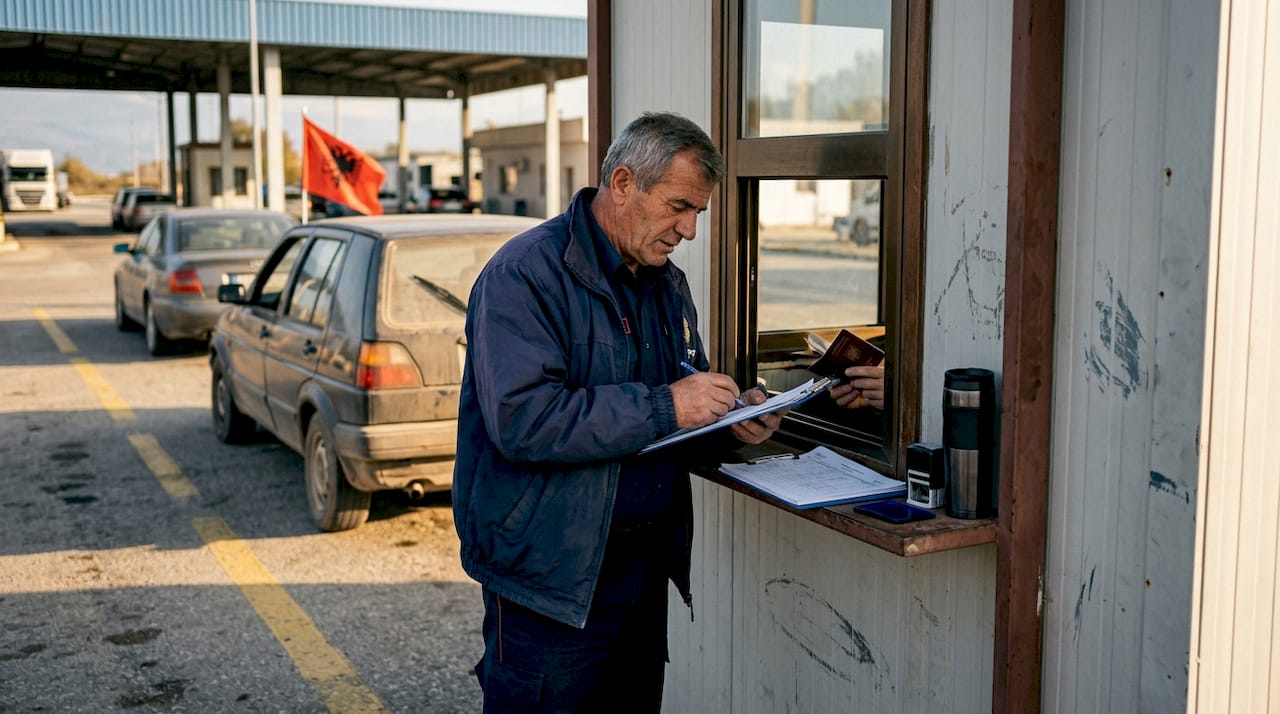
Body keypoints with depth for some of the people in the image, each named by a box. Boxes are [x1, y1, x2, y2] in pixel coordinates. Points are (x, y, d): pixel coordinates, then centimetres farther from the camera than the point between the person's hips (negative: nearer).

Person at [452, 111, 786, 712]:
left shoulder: (667, 286, 12)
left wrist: (732, 422, -2)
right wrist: (662, 408, -26)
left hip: (645, 563, 8)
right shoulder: (526, 274, -15)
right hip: (551, 572, -7)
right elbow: (523, 420, -27)